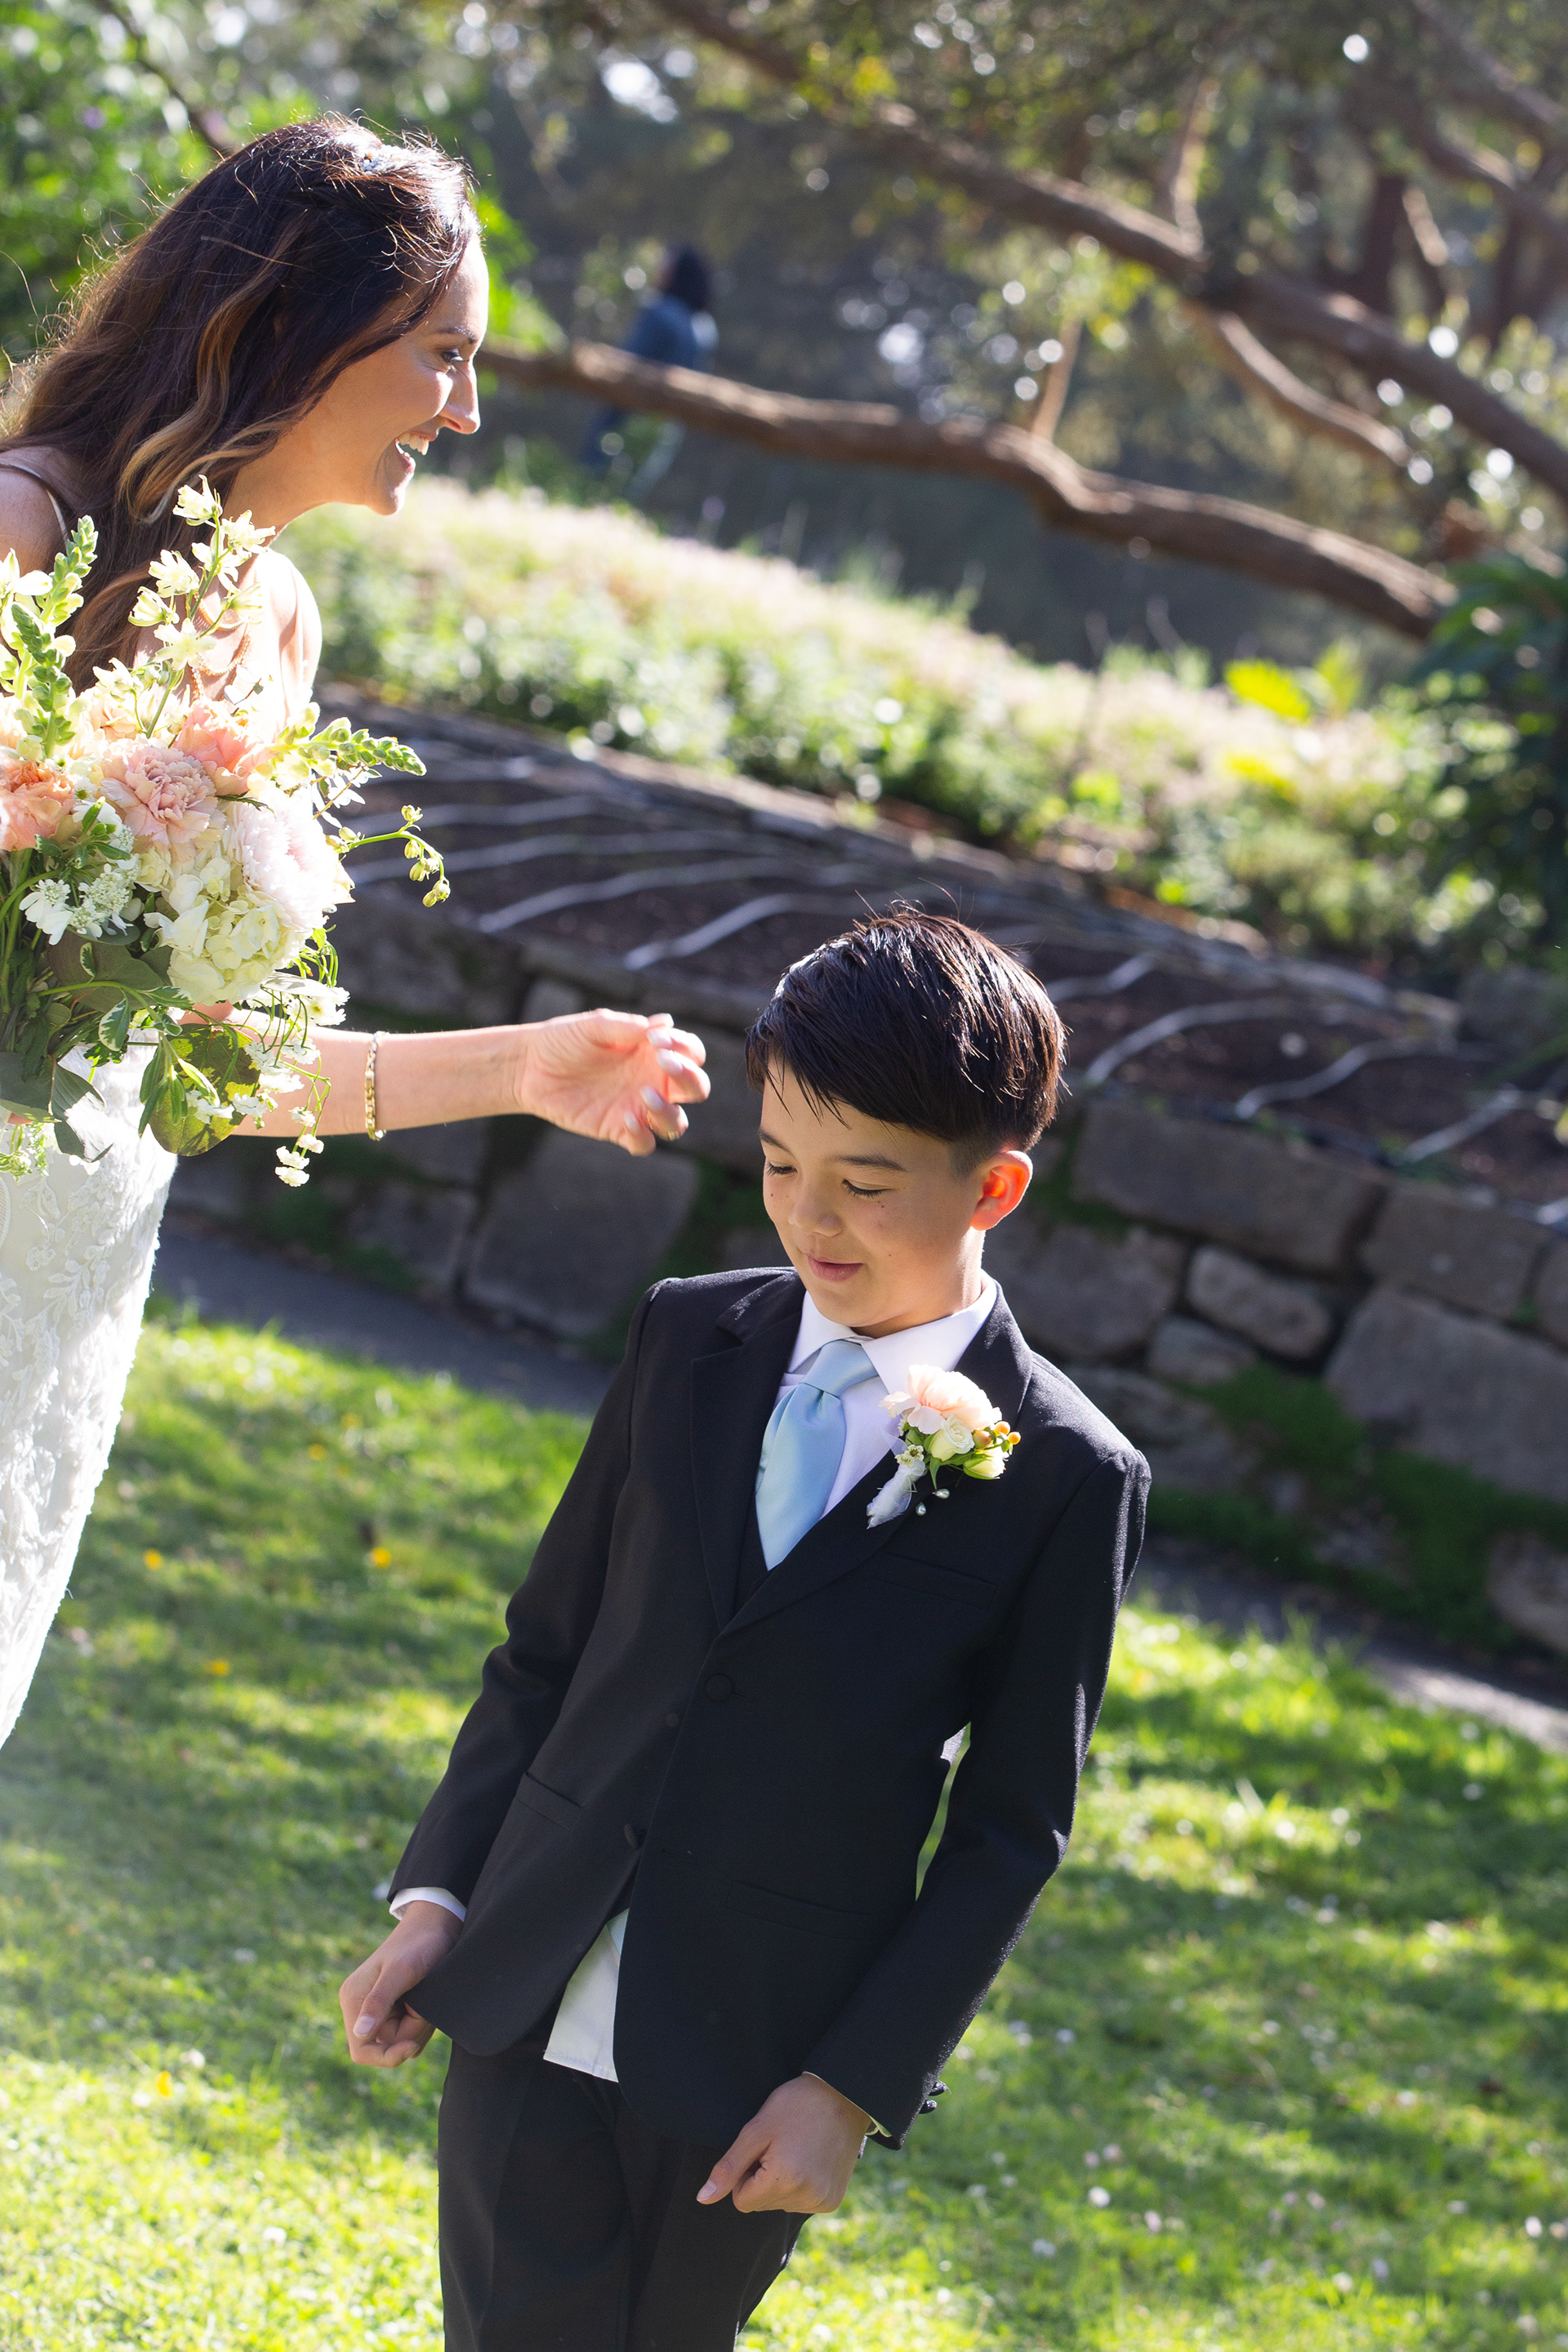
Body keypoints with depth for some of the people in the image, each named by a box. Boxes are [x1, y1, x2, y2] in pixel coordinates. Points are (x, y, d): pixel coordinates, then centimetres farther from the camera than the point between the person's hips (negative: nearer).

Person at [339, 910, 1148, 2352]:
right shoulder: (689, 1340, 4)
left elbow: (1011, 1829, -6)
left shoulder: (1065, 1480, -9)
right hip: (534, 2009, 3)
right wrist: (438, 1894, 4)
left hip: (750, 2068, -3)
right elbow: (548, 1648, 10)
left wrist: (857, 2087, -9)